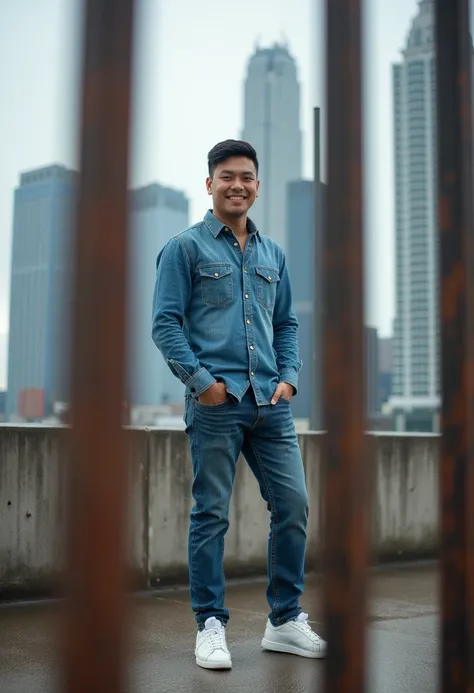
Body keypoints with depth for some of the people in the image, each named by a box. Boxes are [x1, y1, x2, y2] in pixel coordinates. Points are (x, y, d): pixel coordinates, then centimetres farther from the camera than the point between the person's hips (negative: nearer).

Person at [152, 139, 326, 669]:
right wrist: (200, 380, -12)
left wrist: (289, 376, 7)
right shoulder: (185, 247, 2)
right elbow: (165, 322, -4)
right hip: (215, 402, -5)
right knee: (211, 515, 1)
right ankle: (210, 625, 15)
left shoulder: (272, 253, 18)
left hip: (271, 402, 5)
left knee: (293, 505, 4)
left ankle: (285, 621, 19)